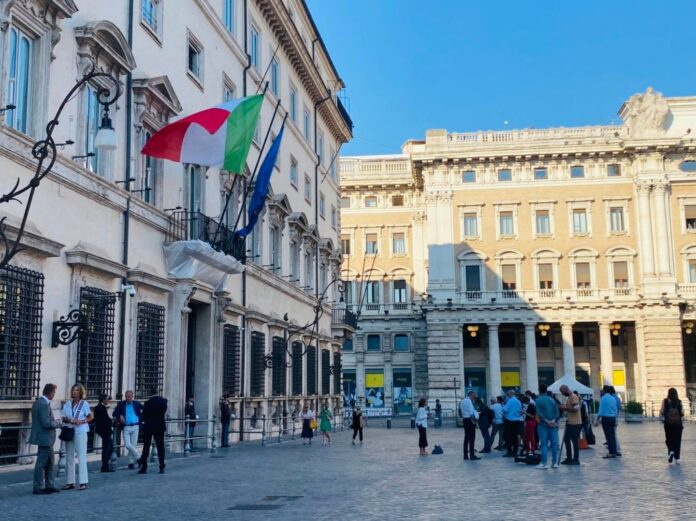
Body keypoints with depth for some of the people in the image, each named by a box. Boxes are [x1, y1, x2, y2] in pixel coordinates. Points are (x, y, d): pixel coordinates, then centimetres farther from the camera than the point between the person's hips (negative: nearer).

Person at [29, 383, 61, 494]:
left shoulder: (38, 402, 11)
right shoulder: (44, 404, -21)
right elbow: (46, 423, -25)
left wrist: (54, 422, 13)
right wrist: (58, 423, -9)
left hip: (45, 438, 10)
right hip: (45, 438, -10)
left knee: (50, 463, 16)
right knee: (42, 463, -1)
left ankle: (49, 485, 23)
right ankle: (38, 487, 7)